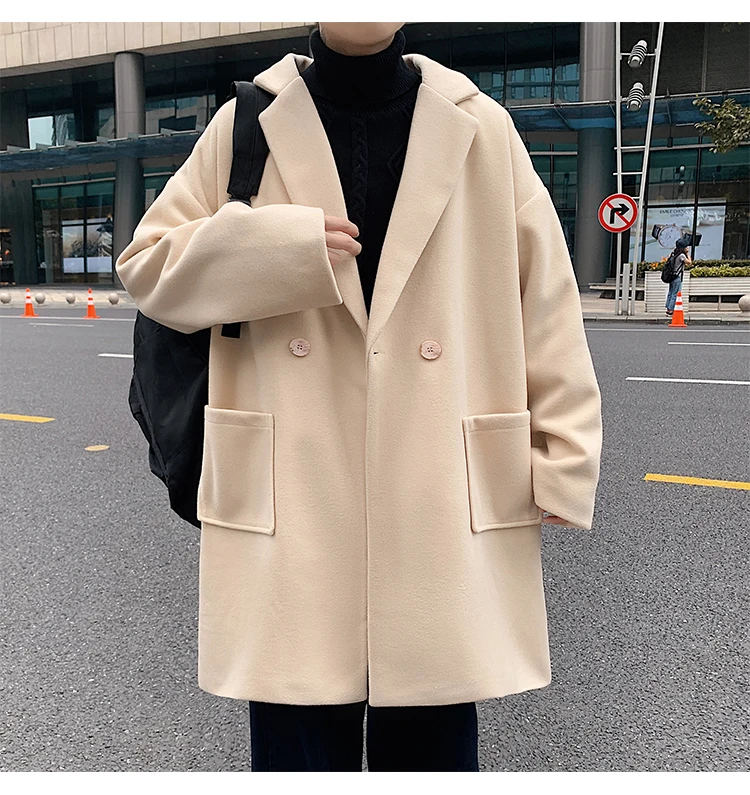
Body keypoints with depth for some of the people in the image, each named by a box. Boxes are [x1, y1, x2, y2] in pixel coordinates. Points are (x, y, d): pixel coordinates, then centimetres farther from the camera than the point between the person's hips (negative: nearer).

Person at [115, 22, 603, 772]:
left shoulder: (480, 126, 5)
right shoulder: (247, 122, 6)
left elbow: (544, 298, 4)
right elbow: (145, 266, 7)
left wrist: (563, 462, 1)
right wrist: (280, 248, -10)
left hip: (442, 502, 1)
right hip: (294, 498, 1)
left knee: (433, 739, 15)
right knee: (300, 742, 13)